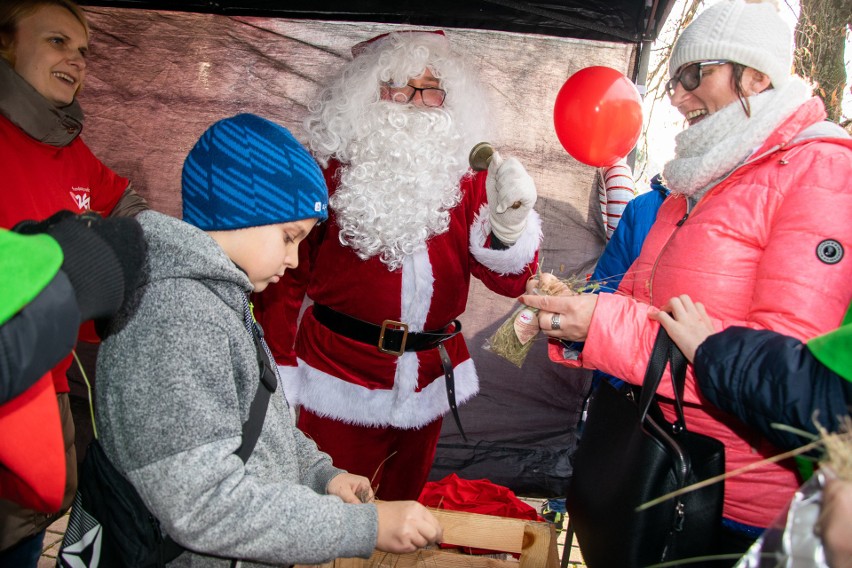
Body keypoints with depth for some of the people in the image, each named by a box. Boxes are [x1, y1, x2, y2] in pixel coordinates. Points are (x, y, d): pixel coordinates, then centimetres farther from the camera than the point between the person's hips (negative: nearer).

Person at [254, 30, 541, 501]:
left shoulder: (466, 174, 1)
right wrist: (278, 367, -6)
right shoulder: (329, 167, -7)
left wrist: (510, 220, -25)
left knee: (402, 499, 23)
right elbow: (287, 274, -6)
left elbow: (509, 281, -6)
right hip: (341, 380, -3)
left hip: (427, 382, 3)